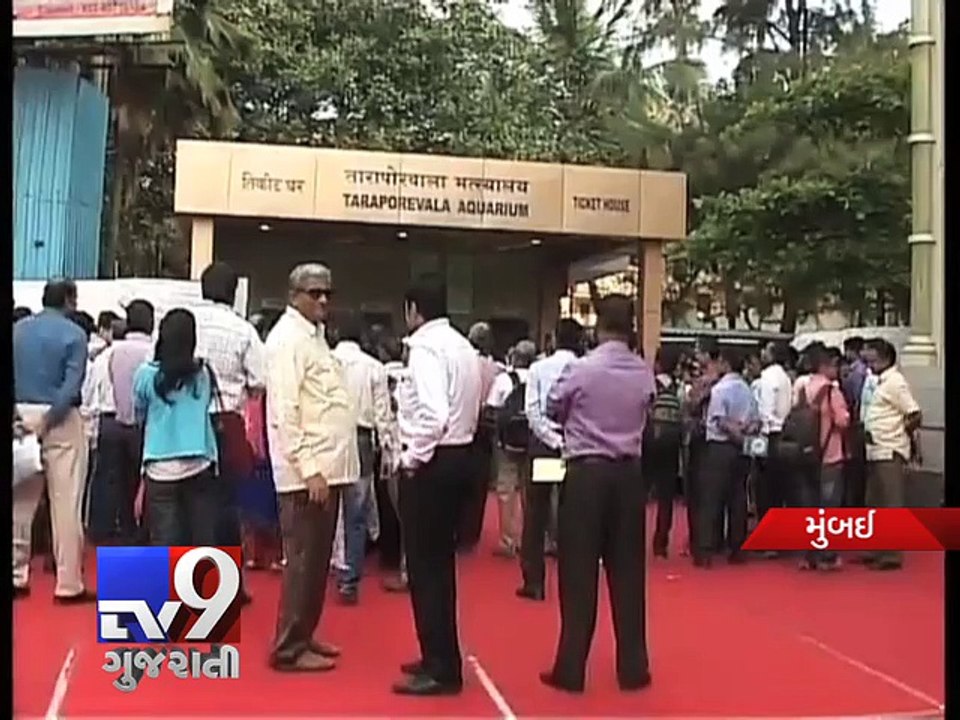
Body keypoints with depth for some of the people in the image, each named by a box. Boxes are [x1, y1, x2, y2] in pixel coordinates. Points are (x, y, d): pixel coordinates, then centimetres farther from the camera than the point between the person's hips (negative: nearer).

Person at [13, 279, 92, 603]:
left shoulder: (18, 330, 8)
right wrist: (47, 419, -11)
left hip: (21, 417, 5)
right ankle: (68, 584, 5)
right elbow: (71, 386, -15)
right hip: (61, 420, -5)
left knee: (22, 501, 14)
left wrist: (24, 415, 5)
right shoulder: (74, 334, -6)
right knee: (66, 505, 1)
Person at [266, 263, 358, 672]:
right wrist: (308, 468, -22)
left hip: (326, 466, 9)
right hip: (307, 471, -9)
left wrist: (324, 465, 13)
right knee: (303, 559, -3)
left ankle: (303, 636, 25)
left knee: (317, 559, 15)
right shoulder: (288, 337, -11)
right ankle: (289, 648, 6)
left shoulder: (315, 335, 18)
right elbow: (285, 411, -18)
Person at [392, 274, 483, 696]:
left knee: (425, 566, 0)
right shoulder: (464, 346, 13)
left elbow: (433, 415, -27)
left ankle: (441, 669, 6)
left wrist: (412, 458, -14)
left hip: (431, 462, -9)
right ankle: (440, 658, 27)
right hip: (459, 457, 9)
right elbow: (472, 408, 12)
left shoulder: (425, 347, -15)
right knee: (438, 562, 17)